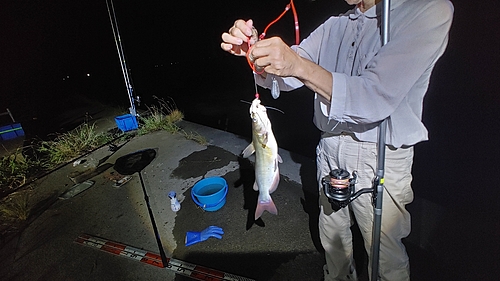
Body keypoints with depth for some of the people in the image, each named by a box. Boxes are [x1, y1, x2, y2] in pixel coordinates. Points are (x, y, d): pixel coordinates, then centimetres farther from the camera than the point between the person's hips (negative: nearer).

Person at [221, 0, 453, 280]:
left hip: (379, 156, -5)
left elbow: (378, 97, -26)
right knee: (332, 233, 23)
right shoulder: (335, 26, 6)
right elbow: (285, 77, 1)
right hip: (330, 147, 6)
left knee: (385, 252, 12)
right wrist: (255, 50, -19)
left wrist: (299, 64, -35)